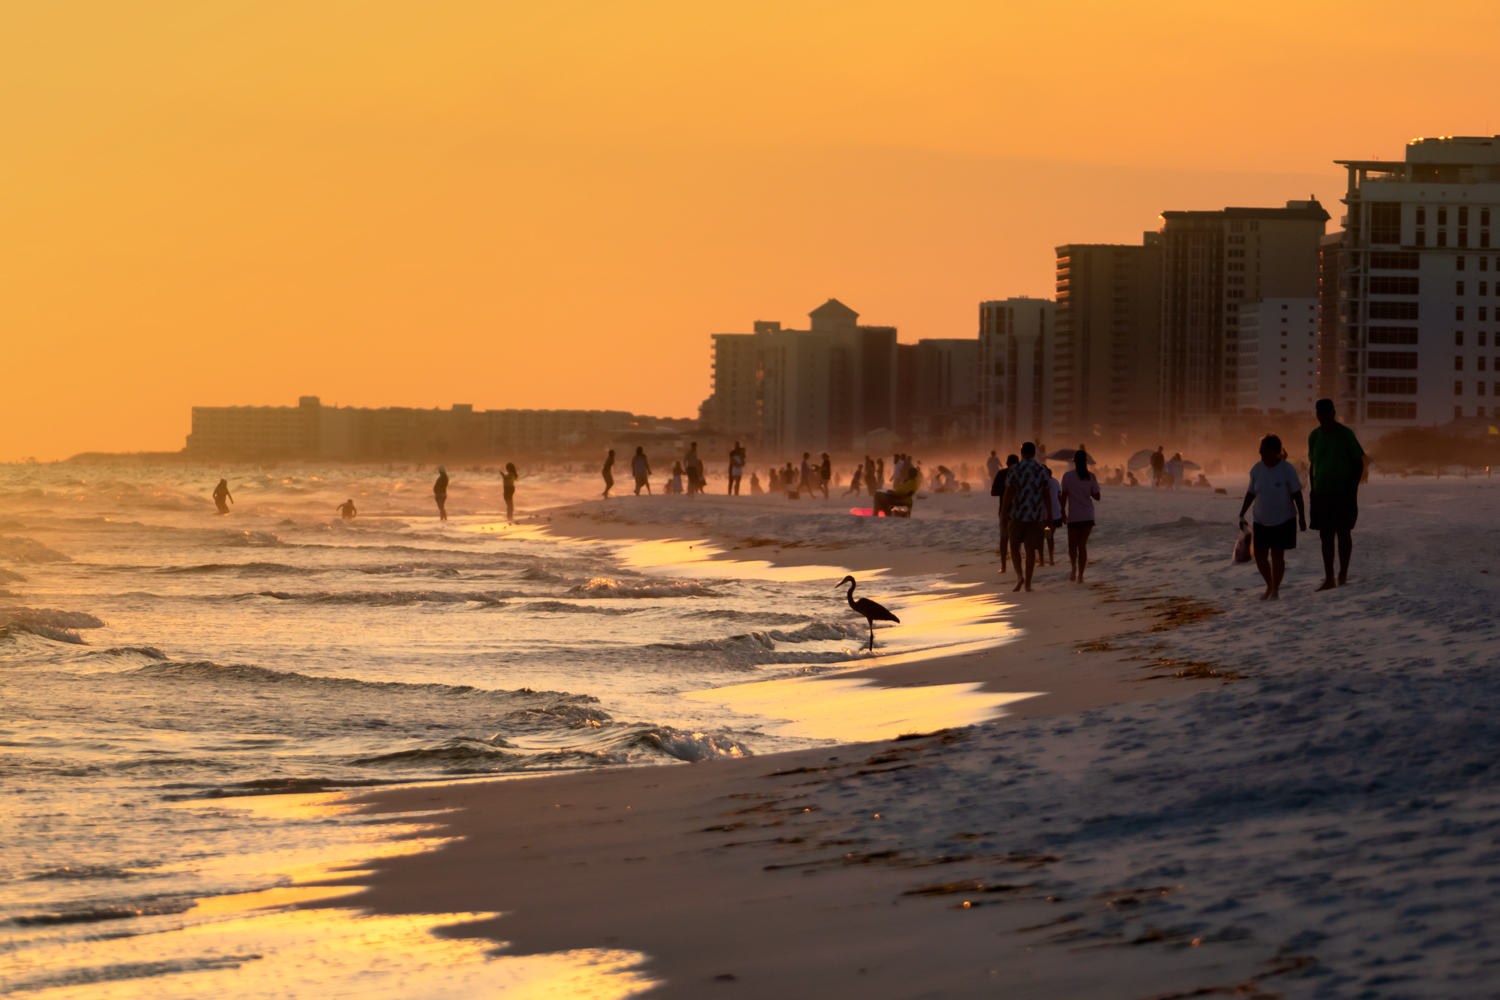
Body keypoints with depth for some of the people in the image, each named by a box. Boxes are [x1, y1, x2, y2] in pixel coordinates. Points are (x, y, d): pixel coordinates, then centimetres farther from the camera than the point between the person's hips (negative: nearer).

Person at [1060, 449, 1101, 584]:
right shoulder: (1091, 477, 0)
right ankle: (1080, 575, 4)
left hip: (1074, 515, -2)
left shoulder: (1067, 476, -5)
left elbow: (1064, 496, -3)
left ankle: (1074, 567, -16)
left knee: (1072, 544, 10)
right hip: (1088, 515, 2)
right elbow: (1096, 496, 2)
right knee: (1082, 545, 8)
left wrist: (1063, 512, 5)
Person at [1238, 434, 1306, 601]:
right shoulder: (1257, 469, 1)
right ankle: (1269, 586, 24)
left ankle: (1276, 589, 10)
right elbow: (1250, 493, 9)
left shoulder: (1286, 469, -11)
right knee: (1260, 555, 3)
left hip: (1284, 519, -4)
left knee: (1277, 554, -2)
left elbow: (1296, 494, -7)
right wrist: (1242, 515, 6)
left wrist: (1301, 517, -7)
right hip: (1262, 521, 4)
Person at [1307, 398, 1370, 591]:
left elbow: (1359, 461, -5)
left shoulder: (1345, 434, -7)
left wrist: (1353, 488, -12)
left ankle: (1343, 573, 9)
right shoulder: (1314, 436, 6)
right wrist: (1312, 491, 10)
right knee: (1325, 537, 5)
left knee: (1343, 532, -4)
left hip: (1343, 493, -4)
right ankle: (1329, 579, 9)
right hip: (1322, 493, 4)